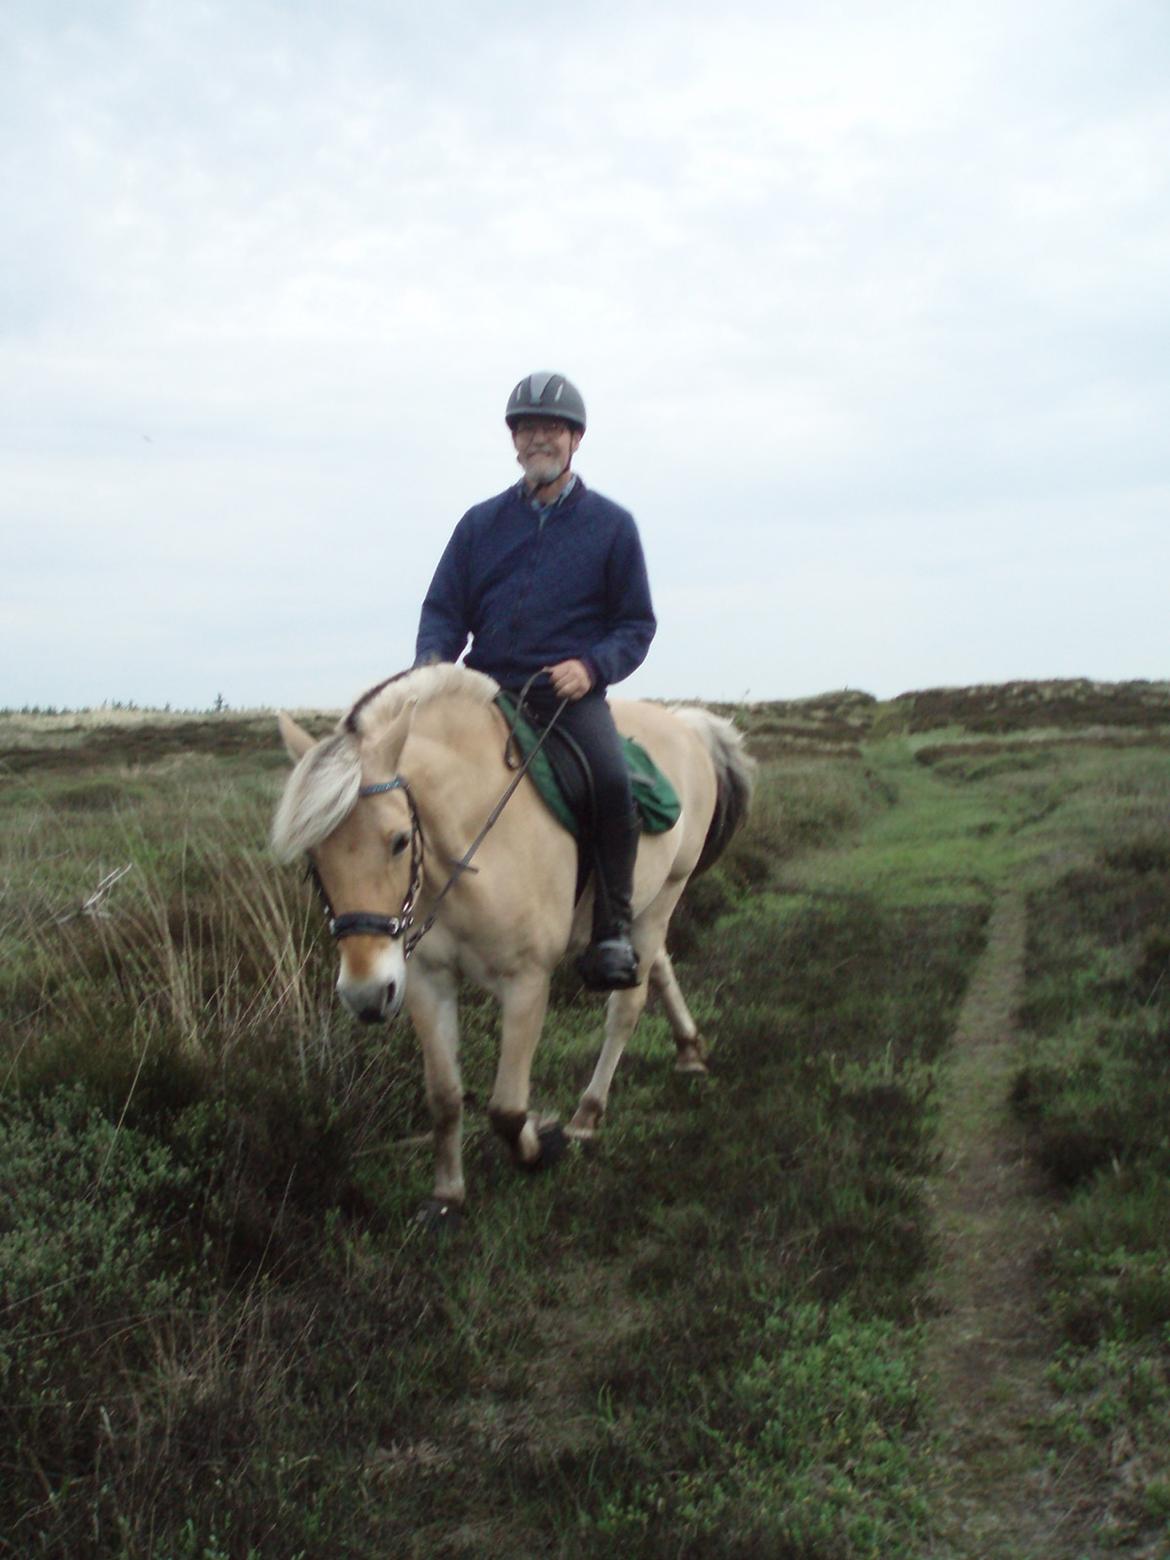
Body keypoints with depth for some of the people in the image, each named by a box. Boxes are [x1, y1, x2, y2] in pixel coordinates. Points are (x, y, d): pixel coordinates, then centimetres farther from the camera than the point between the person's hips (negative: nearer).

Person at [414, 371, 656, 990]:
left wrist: (592, 665, -13)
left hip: (572, 692, -3)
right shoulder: (481, 523, 14)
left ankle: (612, 931, -18)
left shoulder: (610, 525, 8)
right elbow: (443, 610, 12)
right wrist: (431, 666, -11)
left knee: (612, 781, -30)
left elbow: (636, 624, 7)